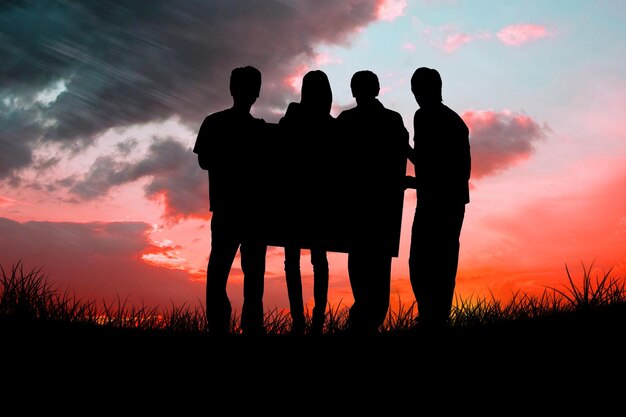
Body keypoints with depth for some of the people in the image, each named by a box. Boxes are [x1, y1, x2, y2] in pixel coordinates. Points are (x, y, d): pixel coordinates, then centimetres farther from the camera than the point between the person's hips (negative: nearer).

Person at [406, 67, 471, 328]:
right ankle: (441, 318, 10)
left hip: (434, 202, -8)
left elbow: (424, 161, -16)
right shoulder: (456, 121, 16)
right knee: (444, 264, 9)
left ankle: (430, 318, -14)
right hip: (456, 201, 8)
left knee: (420, 264, -7)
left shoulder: (425, 117, -8)